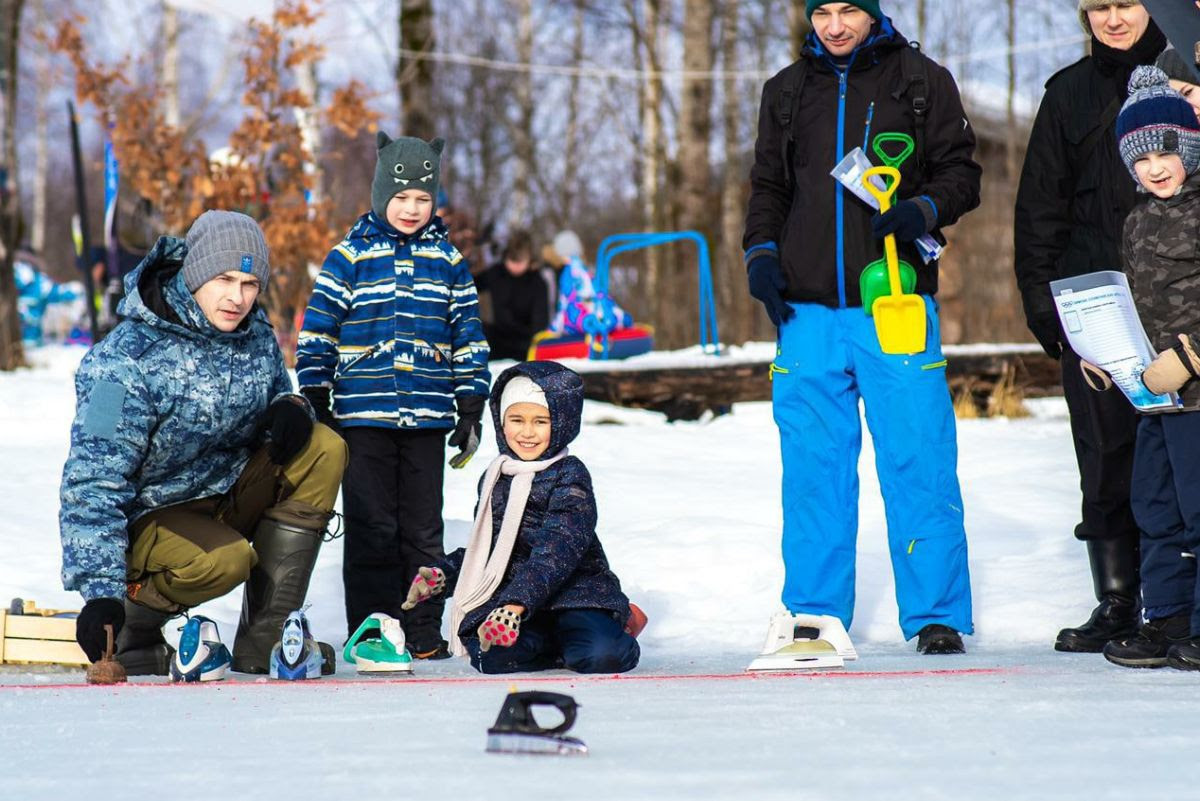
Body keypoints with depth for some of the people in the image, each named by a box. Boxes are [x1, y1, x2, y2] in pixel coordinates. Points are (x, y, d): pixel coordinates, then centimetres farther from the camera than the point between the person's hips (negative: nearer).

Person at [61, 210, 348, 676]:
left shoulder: (255, 334, -2)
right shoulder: (129, 359, -22)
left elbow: (277, 390, 18)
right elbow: (93, 480, -23)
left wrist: (290, 408, -11)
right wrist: (100, 591, -30)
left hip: (228, 494, 7)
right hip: (151, 514, -7)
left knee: (324, 450, -14)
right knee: (226, 561, -37)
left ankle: (264, 640, -13)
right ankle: (133, 621, -4)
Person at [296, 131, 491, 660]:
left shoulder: (447, 260, 9)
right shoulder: (349, 257, 1)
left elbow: (469, 337, 13)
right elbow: (316, 334, 3)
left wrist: (471, 411, 8)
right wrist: (315, 408, 0)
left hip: (427, 418, 2)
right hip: (362, 418, -2)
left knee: (423, 530, 5)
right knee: (372, 530, 0)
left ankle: (423, 632, 11)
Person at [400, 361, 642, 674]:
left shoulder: (570, 476, -8)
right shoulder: (494, 480, 13)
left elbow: (558, 549, -21)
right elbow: (483, 551, 26)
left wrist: (515, 604, -33)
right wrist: (441, 575, 7)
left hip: (575, 593, -4)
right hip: (509, 597, 4)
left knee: (602, 656, -32)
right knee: (492, 655, -28)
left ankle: (617, 623, 5)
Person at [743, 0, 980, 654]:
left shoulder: (922, 82, 6)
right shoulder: (787, 91, 15)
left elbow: (960, 174, 5)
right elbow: (768, 188, 21)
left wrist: (921, 211, -14)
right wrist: (761, 252, 4)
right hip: (807, 311, 3)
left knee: (918, 463, -5)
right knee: (812, 469, 4)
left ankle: (935, 615, 2)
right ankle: (813, 614, 12)